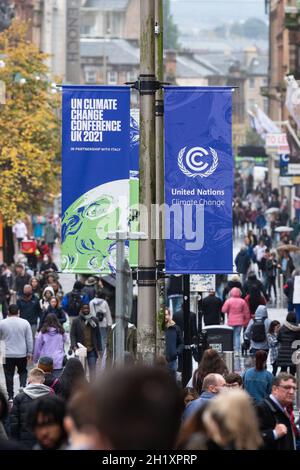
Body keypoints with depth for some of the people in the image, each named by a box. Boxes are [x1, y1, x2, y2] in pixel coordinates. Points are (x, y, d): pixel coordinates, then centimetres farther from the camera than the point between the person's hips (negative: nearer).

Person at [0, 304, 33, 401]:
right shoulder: (25, 323, -5)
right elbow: (29, 339, -2)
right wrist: (29, 352, 7)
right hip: (22, 354, 1)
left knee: (9, 375, 6)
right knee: (23, 372, 20)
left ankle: (10, 396, 7)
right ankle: (22, 386, -2)